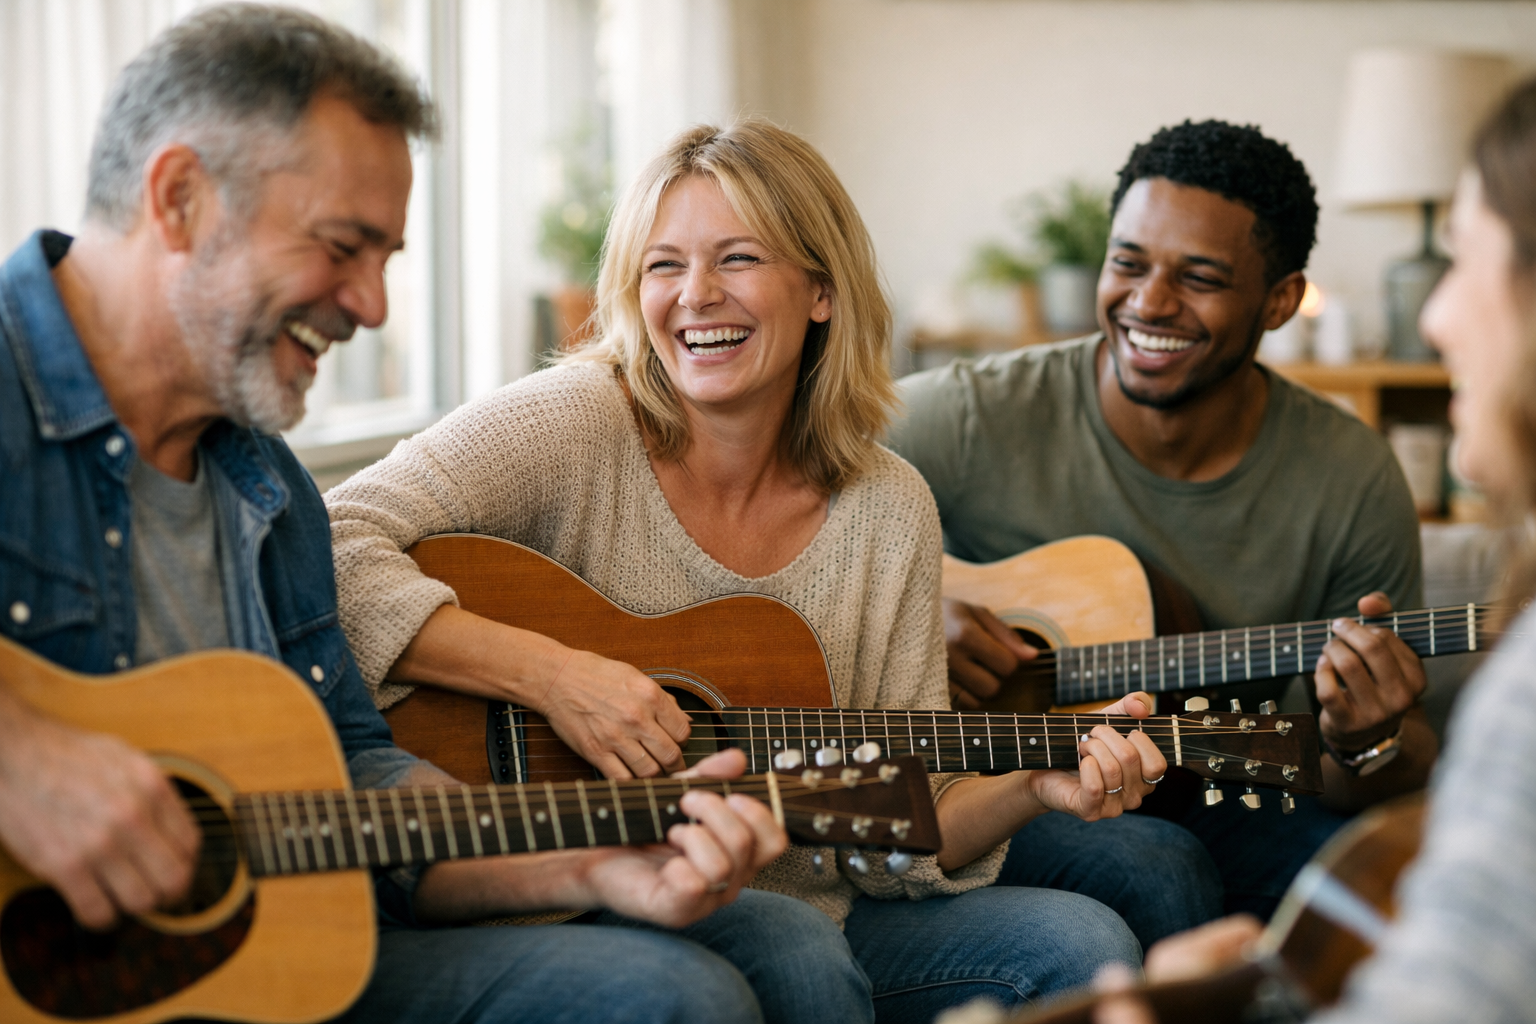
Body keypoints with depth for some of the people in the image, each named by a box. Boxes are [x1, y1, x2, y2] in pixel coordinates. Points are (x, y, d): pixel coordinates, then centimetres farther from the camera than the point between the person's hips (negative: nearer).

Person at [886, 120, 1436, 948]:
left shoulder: (1350, 480, -4)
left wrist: (1369, 744, -23)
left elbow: (1405, 776, 1)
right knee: (1154, 870, -34)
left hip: (1211, 814, 3)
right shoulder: (977, 420, -12)